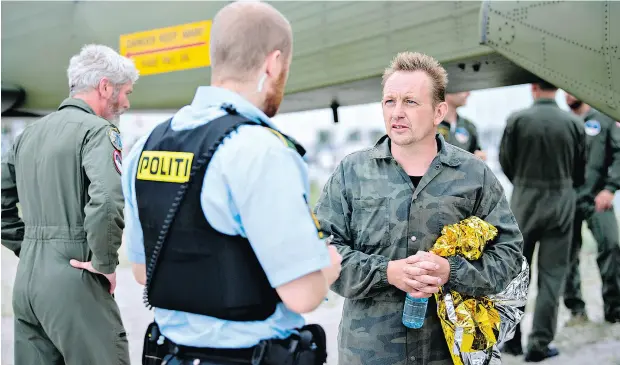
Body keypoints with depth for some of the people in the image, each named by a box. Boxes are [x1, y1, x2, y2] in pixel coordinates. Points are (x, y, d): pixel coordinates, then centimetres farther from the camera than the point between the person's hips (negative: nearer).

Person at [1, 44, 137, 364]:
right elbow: (107, 201, -26)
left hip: (27, 277, 8)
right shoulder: (97, 130, -9)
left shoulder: (30, 132, 14)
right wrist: (105, 262, -13)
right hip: (73, 278, -8)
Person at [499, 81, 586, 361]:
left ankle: (511, 339, 18)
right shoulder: (574, 123, -5)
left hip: (524, 202, 0)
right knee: (551, 275, 6)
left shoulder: (517, 120, -10)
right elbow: (580, 172, 5)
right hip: (561, 204, 0)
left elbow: (505, 162, 0)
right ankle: (539, 343, 5)